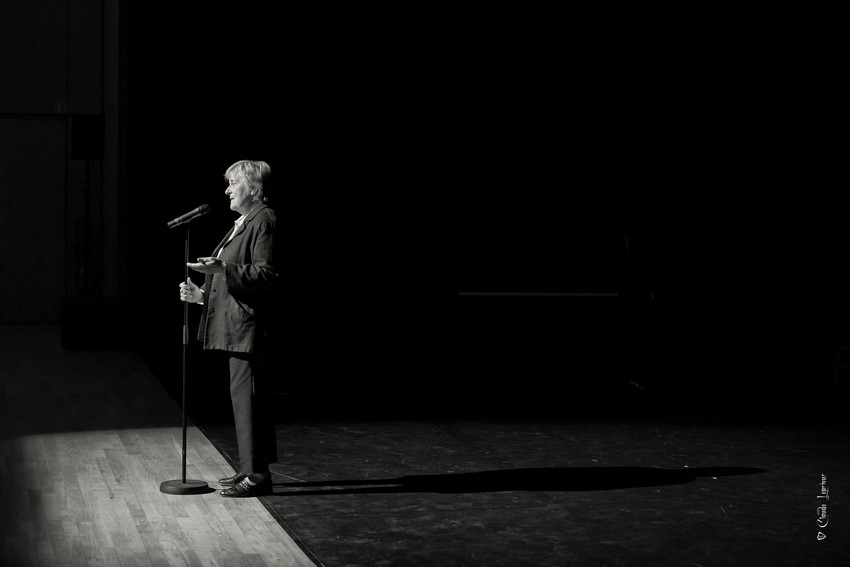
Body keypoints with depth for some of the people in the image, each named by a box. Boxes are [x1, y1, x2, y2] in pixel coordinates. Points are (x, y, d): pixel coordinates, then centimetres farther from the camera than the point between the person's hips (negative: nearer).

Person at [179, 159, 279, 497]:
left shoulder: (264, 220, -12)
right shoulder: (243, 222, 20)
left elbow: (266, 274, -20)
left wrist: (223, 269, -27)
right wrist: (202, 294, 17)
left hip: (248, 326, -11)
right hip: (236, 327, 11)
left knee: (247, 395, -8)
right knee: (245, 396, 13)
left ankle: (256, 475, -3)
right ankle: (252, 469, 20)